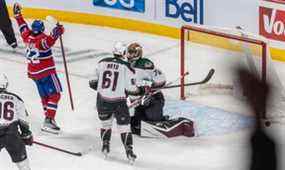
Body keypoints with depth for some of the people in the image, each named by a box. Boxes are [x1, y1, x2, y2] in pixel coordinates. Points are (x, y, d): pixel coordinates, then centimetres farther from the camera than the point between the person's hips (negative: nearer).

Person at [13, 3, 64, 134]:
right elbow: (49, 41, -42)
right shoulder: (42, 39, -18)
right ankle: (49, 120, -18)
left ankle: (48, 119, 19)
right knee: (54, 95, -6)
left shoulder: (27, 36, 1)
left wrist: (18, 14, 33)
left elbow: (23, 27, 19)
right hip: (46, 72, -8)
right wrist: (56, 33, -55)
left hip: (33, 73, 8)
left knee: (44, 96, 17)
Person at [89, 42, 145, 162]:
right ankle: (129, 151, -1)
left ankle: (105, 146, 25)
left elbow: (93, 82, 9)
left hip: (102, 100, 3)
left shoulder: (102, 63, 1)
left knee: (105, 123, 24)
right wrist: (142, 90, 11)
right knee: (124, 126, 4)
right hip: (118, 102, -3)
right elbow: (131, 89, -8)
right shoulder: (126, 67, -9)